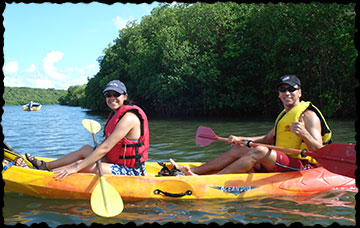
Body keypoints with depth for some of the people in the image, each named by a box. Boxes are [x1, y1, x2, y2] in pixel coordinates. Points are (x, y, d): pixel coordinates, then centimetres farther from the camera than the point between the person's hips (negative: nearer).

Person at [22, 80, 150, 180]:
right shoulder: (116, 113, 10)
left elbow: (105, 148, -25)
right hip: (118, 164, 9)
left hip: (130, 171, -9)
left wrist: (77, 167, -25)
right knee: (86, 149, 11)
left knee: (82, 165, -15)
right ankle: (45, 166, 22)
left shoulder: (128, 117, -21)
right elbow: (107, 143, 20)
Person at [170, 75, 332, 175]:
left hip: (303, 166, -8)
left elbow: (319, 150, -16)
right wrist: (241, 139, 16)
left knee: (260, 151, -31)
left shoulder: (308, 115, -7)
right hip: (279, 166, 8)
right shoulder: (284, 115, 20)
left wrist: (303, 133, -35)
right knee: (238, 150, -5)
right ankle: (191, 171, -13)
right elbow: (268, 139, 29)